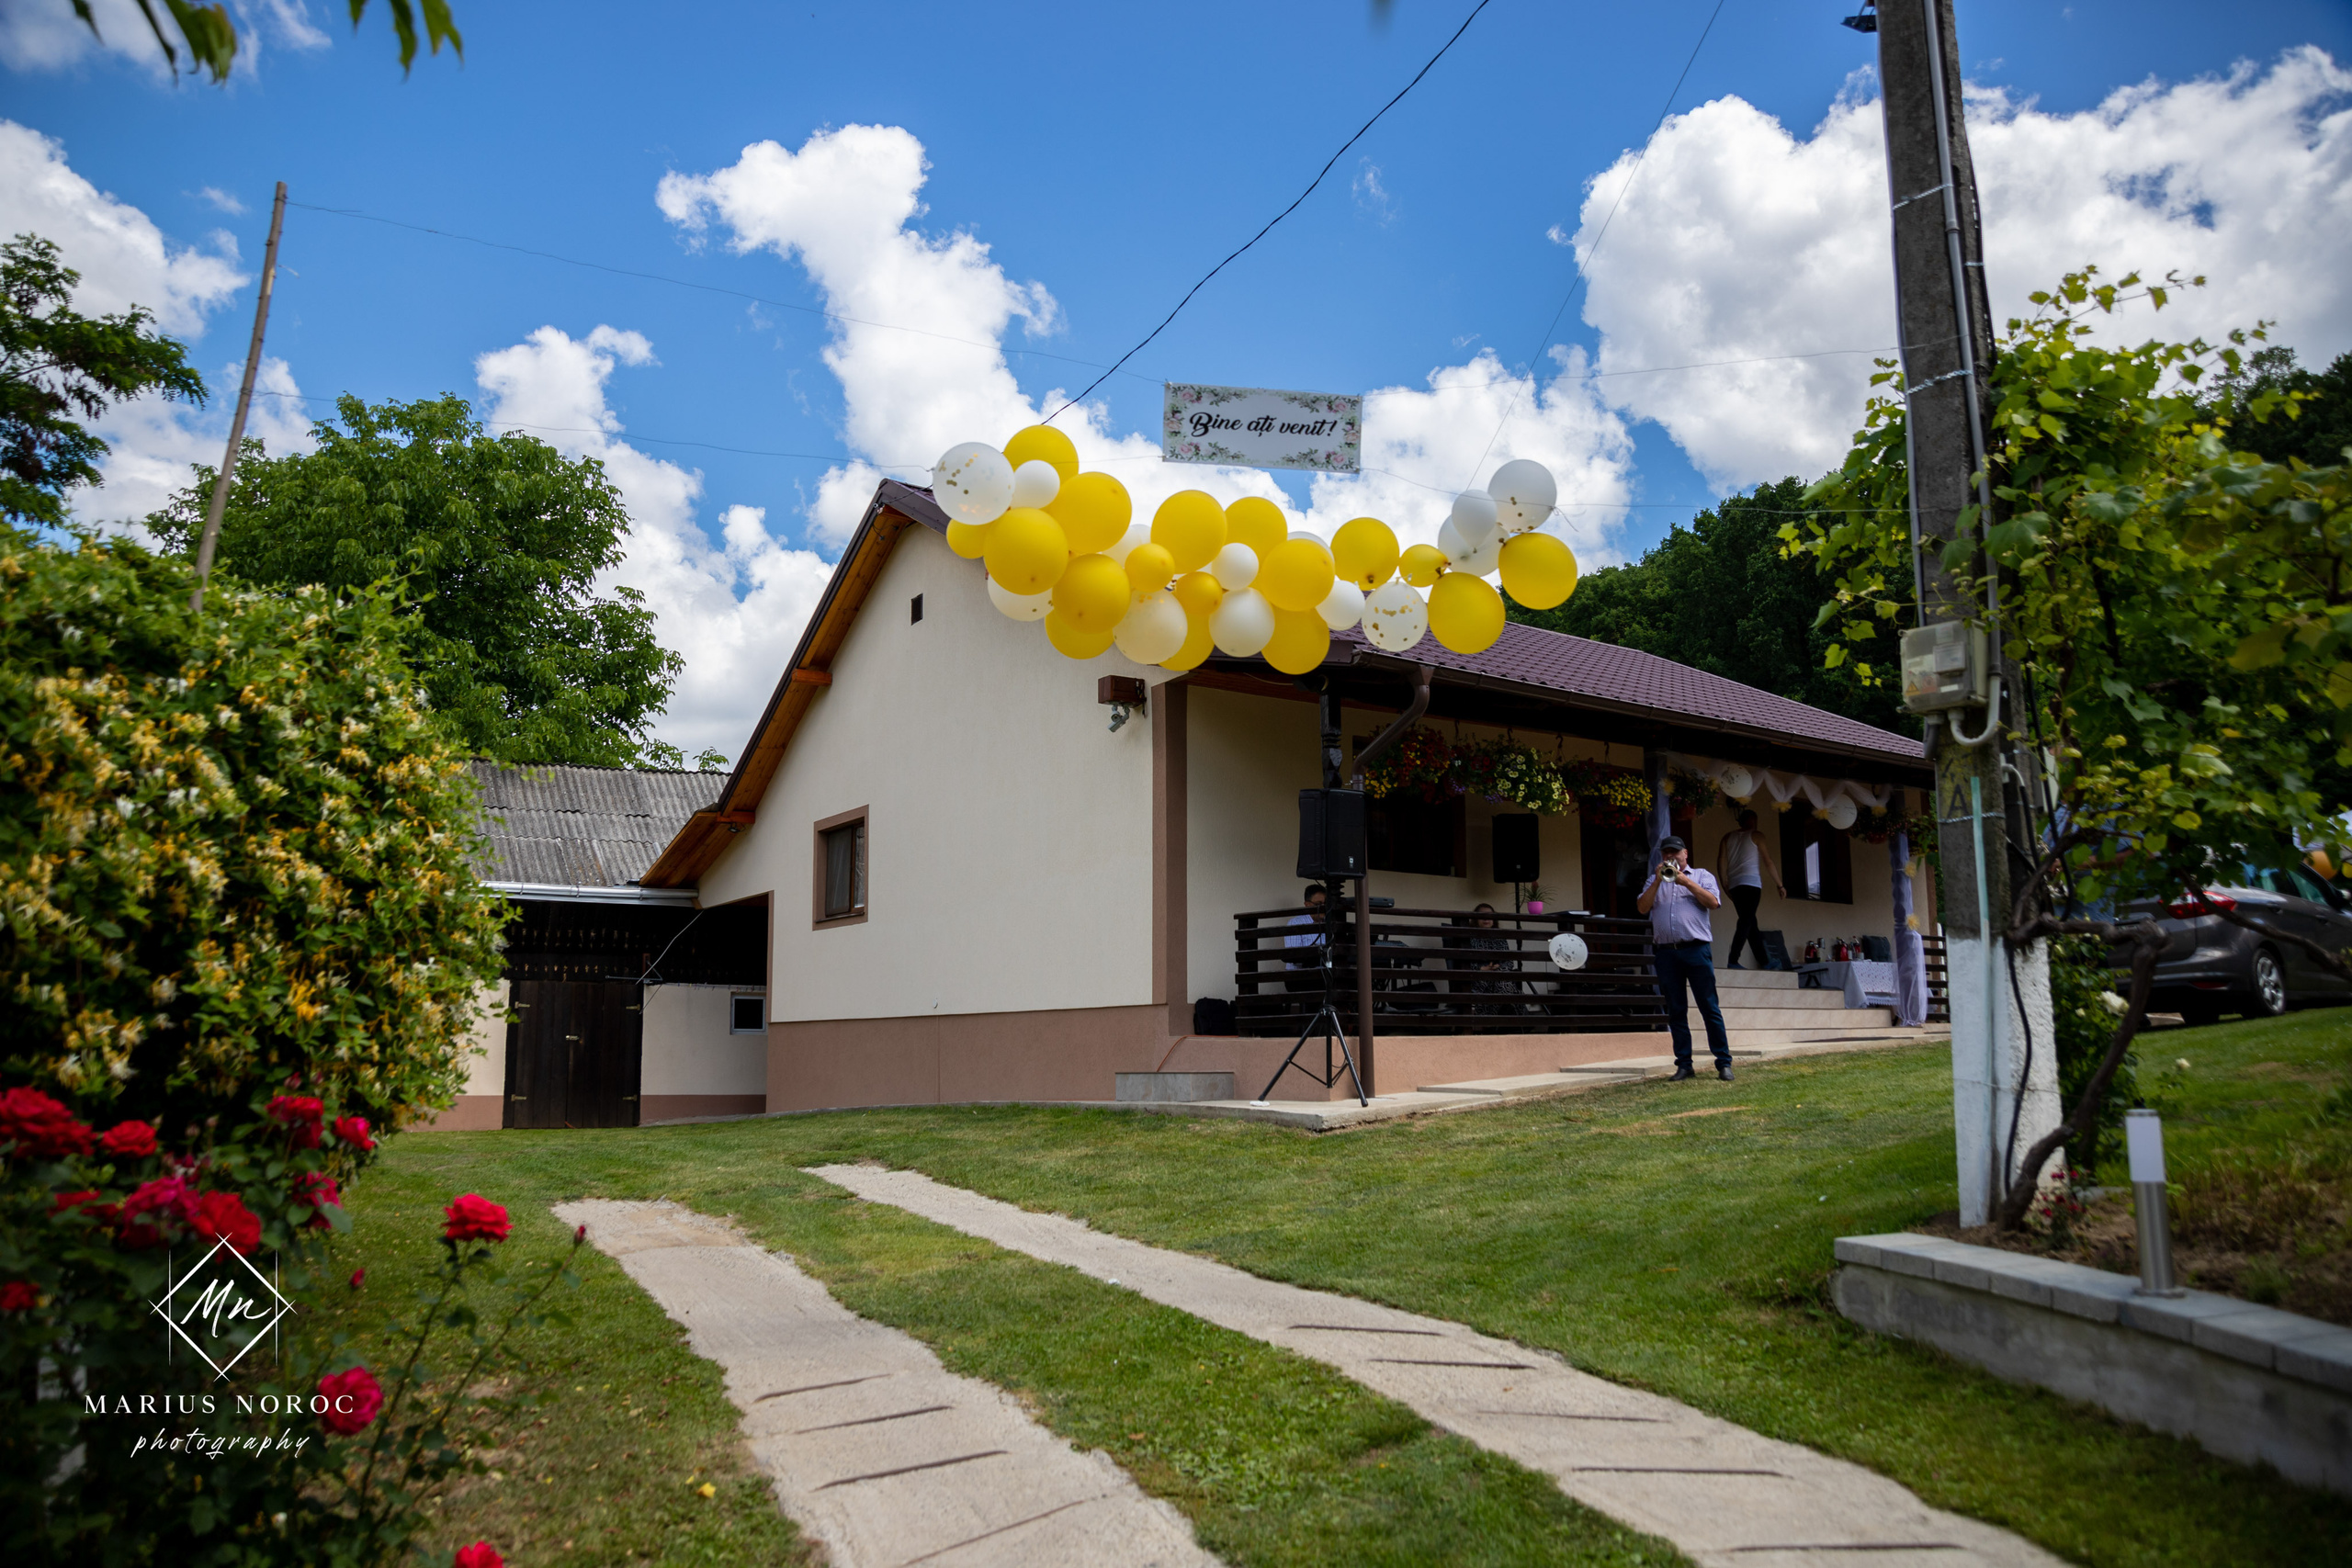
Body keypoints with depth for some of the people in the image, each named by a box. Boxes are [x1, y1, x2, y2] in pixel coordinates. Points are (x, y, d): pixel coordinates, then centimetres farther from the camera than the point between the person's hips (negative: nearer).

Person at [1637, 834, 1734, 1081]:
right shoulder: (1655, 880, 19)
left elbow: (1713, 902, -4)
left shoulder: (1702, 876, 13)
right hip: (1666, 952, 3)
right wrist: (1657, 881, -5)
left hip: (1696, 949, -3)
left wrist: (1685, 881, -9)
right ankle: (1684, 1064, 8)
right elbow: (1642, 908, 4)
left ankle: (1723, 1063, -1)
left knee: (1710, 1007, -4)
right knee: (1676, 1010, 4)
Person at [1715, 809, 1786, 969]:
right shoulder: (1756, 836, 5)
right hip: (1751, 883, -6)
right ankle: (1733, 960, -24)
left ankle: (1764, 961, 17)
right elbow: (1768, 862, 4)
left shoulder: (1728, 837, 16)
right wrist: (1779, 885, 9)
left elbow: (1721, 861, 8)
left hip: (1734, 884, 6)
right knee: (1747, 922, -11)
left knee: (1750, 922, 12)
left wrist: (1725, 884, 13)